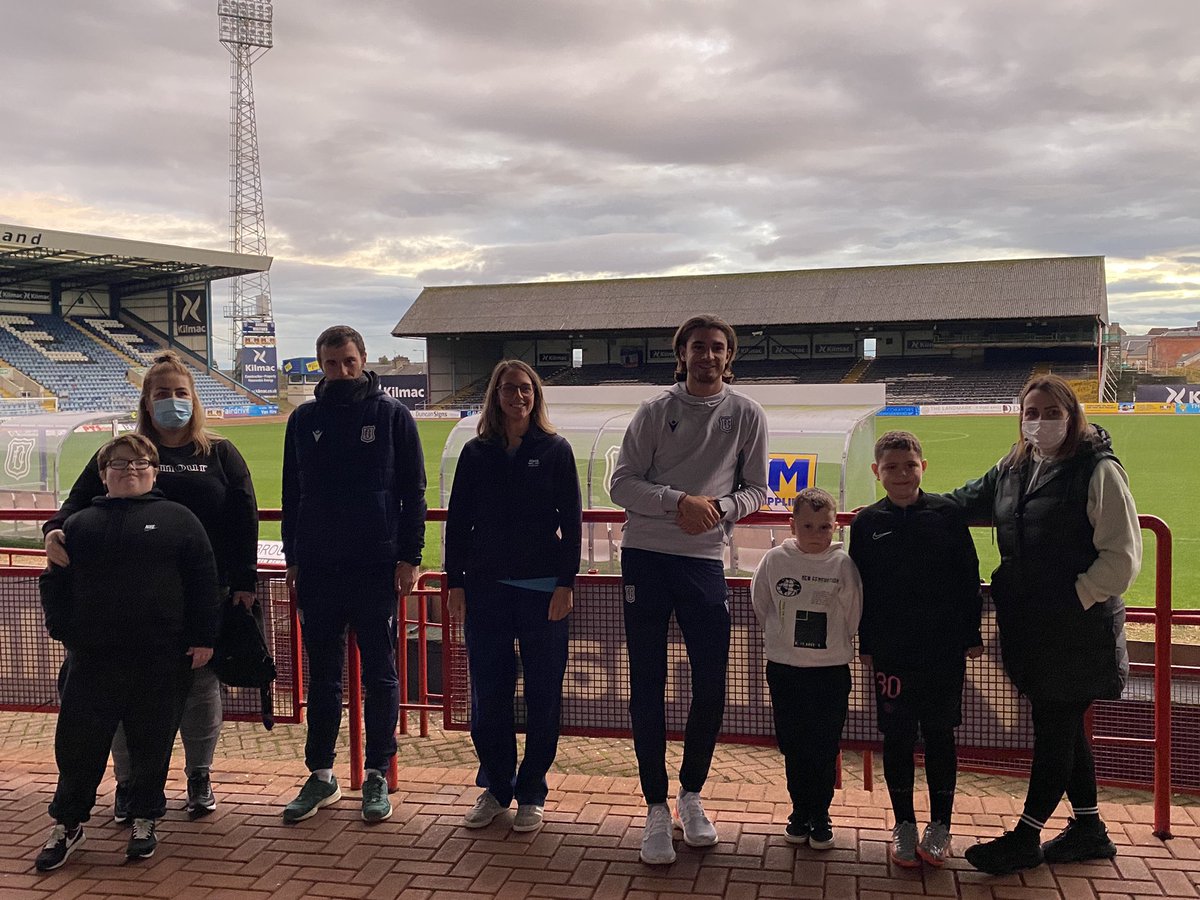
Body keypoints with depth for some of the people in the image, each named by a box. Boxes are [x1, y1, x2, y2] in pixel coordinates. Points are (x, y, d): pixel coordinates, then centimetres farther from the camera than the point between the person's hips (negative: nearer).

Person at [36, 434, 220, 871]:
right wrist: (61, 627, 3)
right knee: (78, 741, 5)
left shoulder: (177, 519, 6)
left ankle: (145, 822, 25)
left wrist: (203, 638, -3)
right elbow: (54, 581, 17)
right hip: (93, 658, 2)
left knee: (152, 744, 7)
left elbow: (204, 581, 3)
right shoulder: (79, 524, 13)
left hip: (162, 659, -2)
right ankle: (68, 824, 24)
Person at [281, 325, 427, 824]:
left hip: (377, 567, -2)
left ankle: (377, 777, 16)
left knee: (380, 675, 6)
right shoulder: (304, 420, 8)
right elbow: (291, 494, 13)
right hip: (318, 568, 3)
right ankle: (321, 775, 21)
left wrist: (409, 556, -7)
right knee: (322, 676, 11)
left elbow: (413, 490, 0)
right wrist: (292, 558, 8)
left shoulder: (392, 414, 0)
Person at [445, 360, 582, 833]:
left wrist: (566, 582, -8)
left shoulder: (555, 449, 1)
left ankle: (531, 794, 17)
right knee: (487, 692, 6)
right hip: (486, 586, 2)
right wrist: (455, 583, 2)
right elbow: (457, 521, 7)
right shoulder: (476, 452, 6)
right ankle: (495, 788, 21)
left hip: (543, 587, -2)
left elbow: (571, 520, -1)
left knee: (542, 693, 4)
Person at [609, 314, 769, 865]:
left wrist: (719, 507, -12)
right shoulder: (655, 412, 2)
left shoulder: (747, 415, 5)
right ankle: (656, 808, 13)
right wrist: (680, 501, -16)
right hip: (646, 556, -1)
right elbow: (621, 484, -1)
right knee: (647, 686, 2)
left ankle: (691, 794, 25)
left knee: (711, 686, 3)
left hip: (705, 559, 1)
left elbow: (755, 489, 8)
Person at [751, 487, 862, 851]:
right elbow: (760, 604, 10)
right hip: (784, 669, 1)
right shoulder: (775, 559, -6)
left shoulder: (843, 564, -10)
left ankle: (820, 815, 20)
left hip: (831, 669, -1)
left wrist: (835, 644, 7)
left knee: (825, 748, 5)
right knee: (792, 746, 10)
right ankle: (800, 811, 25)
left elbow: (854, 614, 0)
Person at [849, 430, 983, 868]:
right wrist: (866, 643, 4)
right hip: (891, 651, 1)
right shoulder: (867, 523, 1)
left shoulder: (947, 513, -2)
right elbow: (860, 587, 5)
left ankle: (940, 824, 20)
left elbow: (969, 577, 1)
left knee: (939, 734, 7)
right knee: (897, 737, 6)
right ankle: (904, 824, 19)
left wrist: (972, 635, 0)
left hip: (944, 648, -1)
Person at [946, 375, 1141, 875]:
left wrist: (1074, 600, -16)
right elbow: (968, 501, 25)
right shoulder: (1013, 469, 8)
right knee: (1063, 726, 16)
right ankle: (1088, 830, 31)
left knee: (1055, 730, 2)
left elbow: (1122, 558, -15)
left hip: (1077, 628, -7)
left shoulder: (1098, 472, -13)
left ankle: (1025, 838, 13)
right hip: (1029, 625, 7)